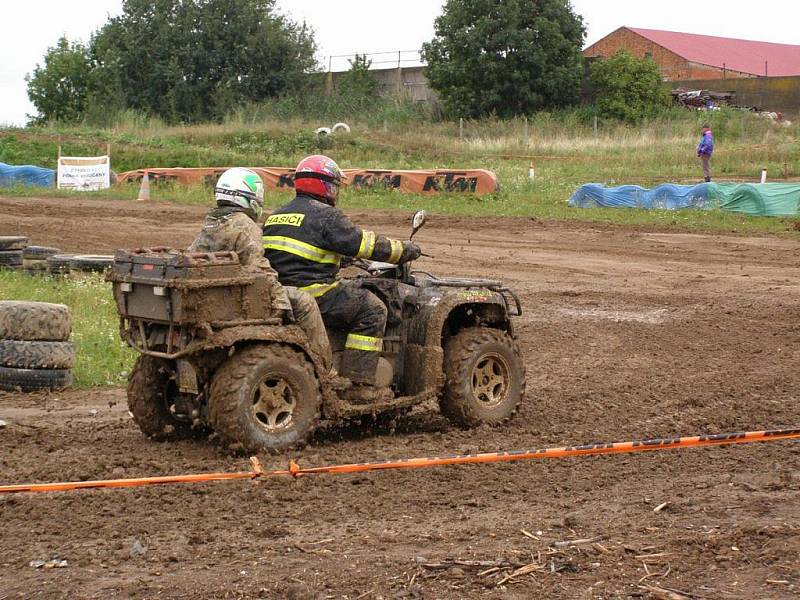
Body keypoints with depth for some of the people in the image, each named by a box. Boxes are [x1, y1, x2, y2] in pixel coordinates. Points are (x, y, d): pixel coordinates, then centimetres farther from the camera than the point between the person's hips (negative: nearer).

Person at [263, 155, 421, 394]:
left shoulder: (276, 216, 17)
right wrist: (405, 250, 4)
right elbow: (367, 244, -9)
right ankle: (358, 384, -8)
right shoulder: (325, 215, -8)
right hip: (312, 296, -9)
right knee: (372, 309, -2)